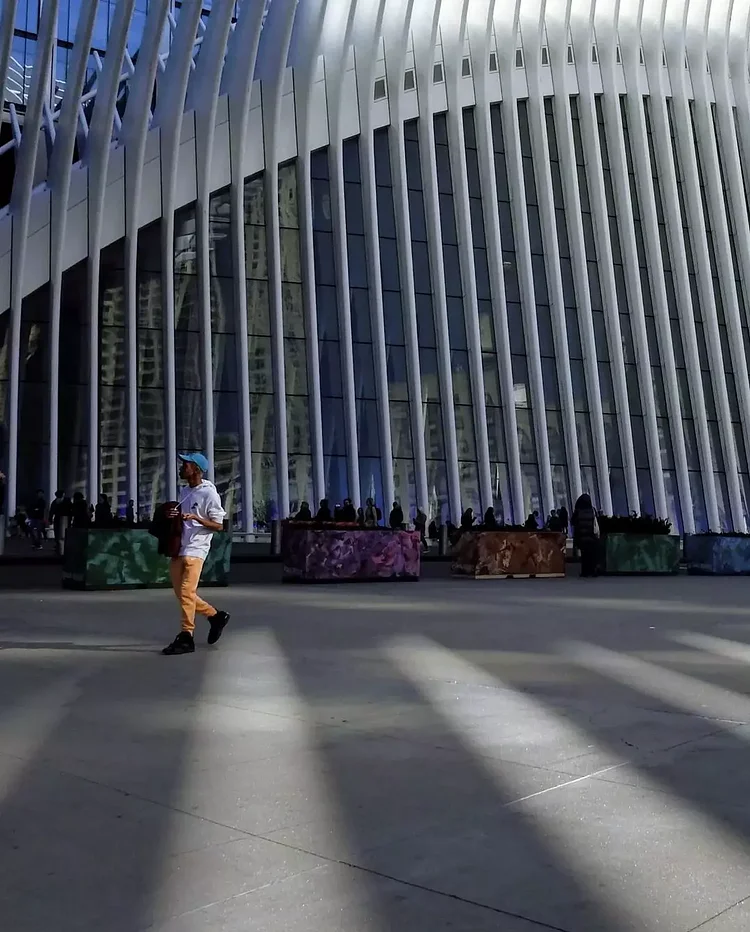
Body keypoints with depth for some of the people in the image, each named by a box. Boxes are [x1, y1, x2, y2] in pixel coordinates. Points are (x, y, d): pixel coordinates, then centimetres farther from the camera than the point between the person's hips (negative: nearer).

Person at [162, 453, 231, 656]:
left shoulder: (209, 493, -9)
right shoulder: (185, 492, 14)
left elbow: (218, 525, -10)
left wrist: (196, 518, -23)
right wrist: (174, 515, 2)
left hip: (195, 550, -9)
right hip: (178, 548, 9)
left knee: (187, 593, -10)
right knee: (181, 593, 11)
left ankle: (186, 638, -4)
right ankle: (215, 616, 24)